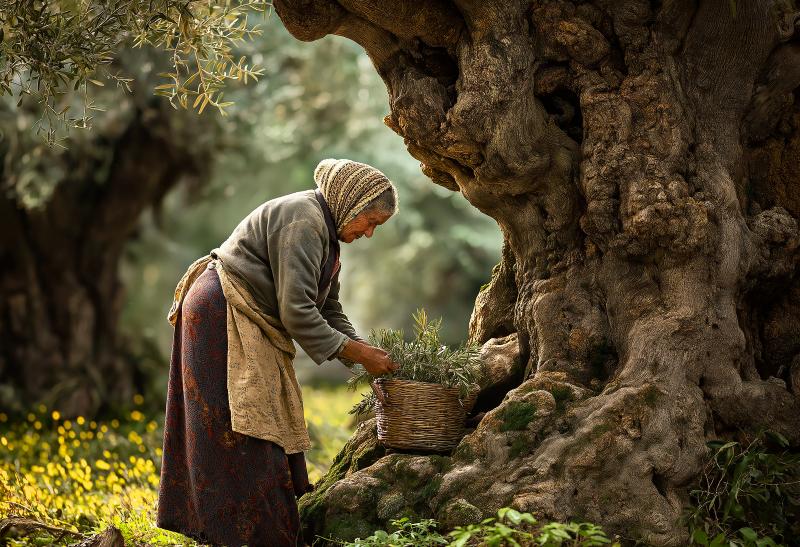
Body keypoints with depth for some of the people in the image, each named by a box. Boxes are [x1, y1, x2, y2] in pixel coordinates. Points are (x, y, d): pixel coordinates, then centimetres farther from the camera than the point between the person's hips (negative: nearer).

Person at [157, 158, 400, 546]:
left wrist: (365, 353, 3)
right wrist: (355, 353, -18)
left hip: (249, 326, 11)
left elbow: (328, 308, 15)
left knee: (266, 424, 12)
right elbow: (296, 311, -26)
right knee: (244, 428, -9)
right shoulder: (302, 221, -21)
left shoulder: (324, 229, 12)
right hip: (221, 319, -11)